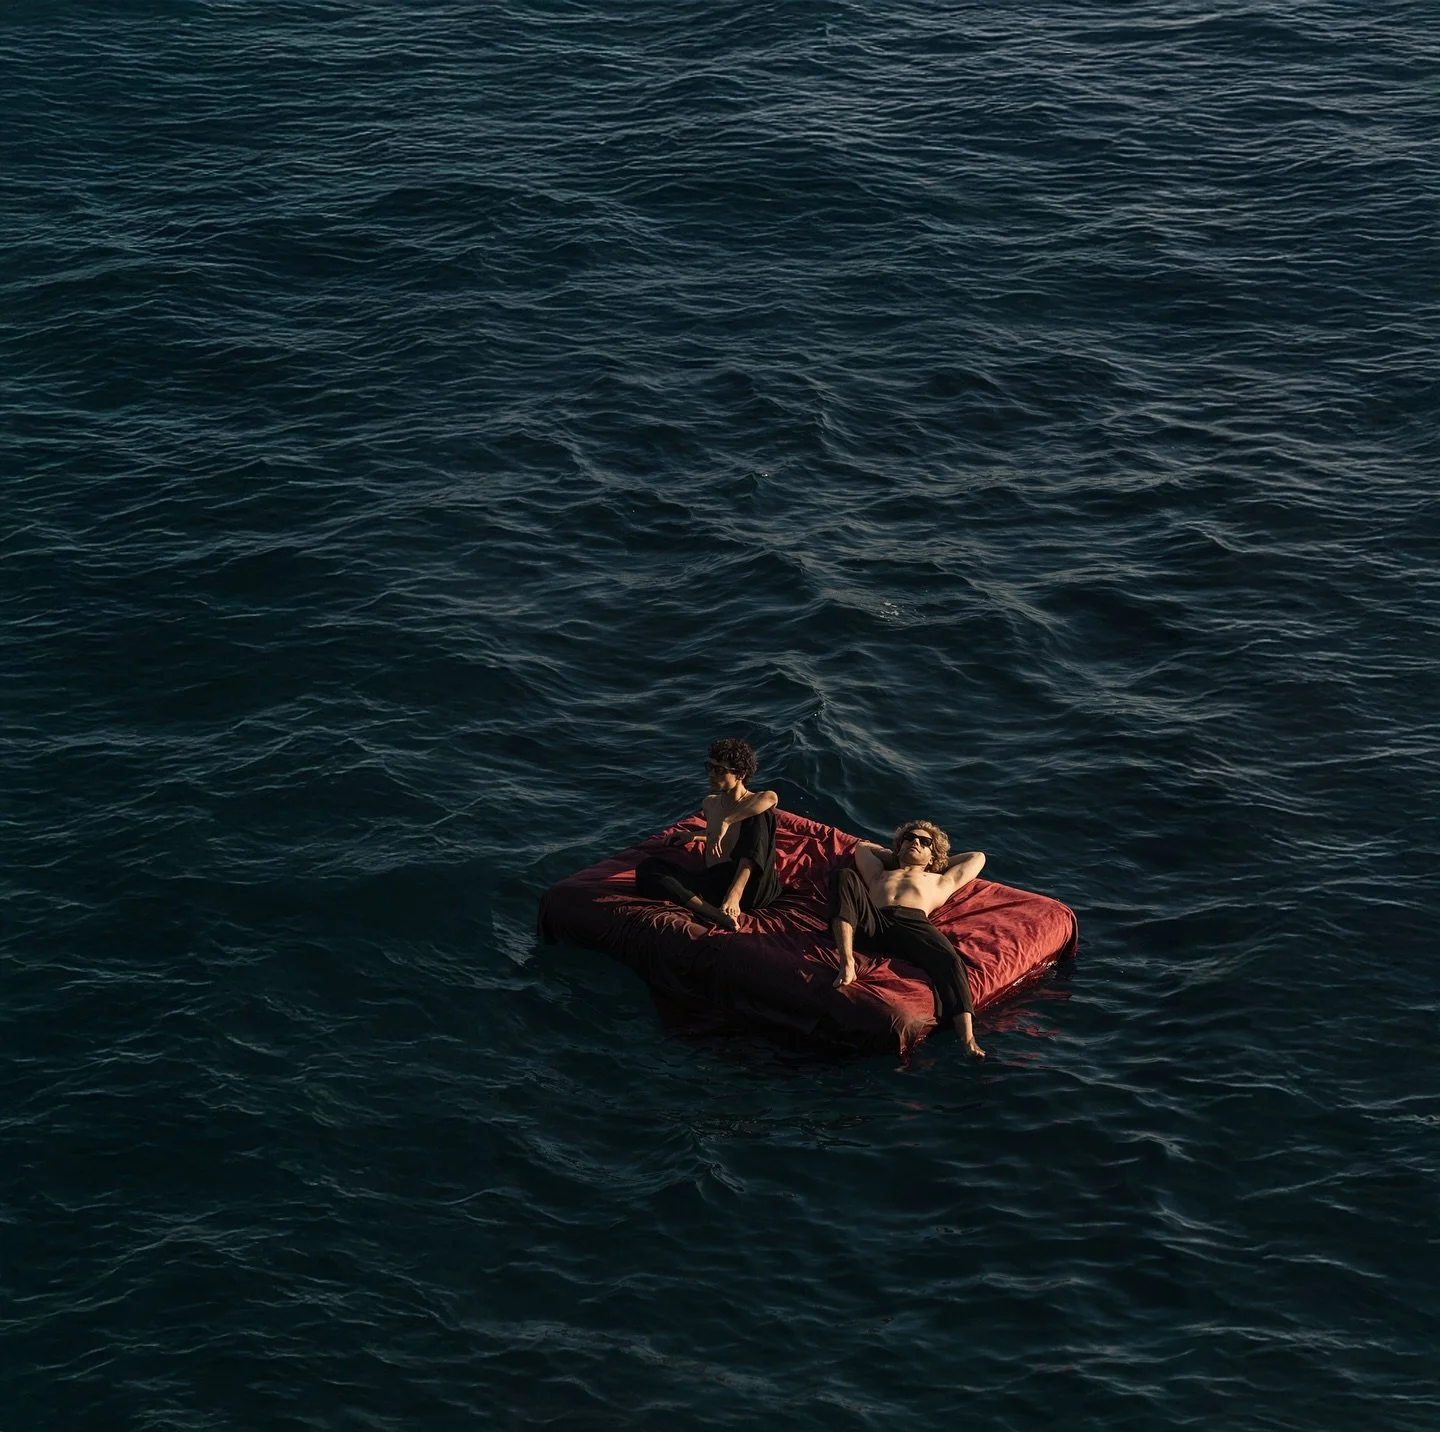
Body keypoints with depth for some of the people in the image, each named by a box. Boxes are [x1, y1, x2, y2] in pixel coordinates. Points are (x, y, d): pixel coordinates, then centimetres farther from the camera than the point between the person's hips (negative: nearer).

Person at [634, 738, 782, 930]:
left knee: (759, 815, -26)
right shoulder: (709, 804, 16)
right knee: (648, 868, -13)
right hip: (713, 884, 7)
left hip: (750, 888, -7)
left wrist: (726, 822, -36)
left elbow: (770, 797, -36)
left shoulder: (755, 804, -8)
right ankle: (715, 914, -39)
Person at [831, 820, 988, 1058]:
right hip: (871, 923, 1)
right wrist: (895, 856, 62)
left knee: (949, 959, -35)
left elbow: (977, 858, 54)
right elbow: (862, 847, 61)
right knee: (846, 876, -27)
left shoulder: (940, 882, 43)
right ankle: (847, 964, -45)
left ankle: (968, 1040, -54)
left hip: (913, 922, -1)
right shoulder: (879, 874, 47)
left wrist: (941, 860, 60)